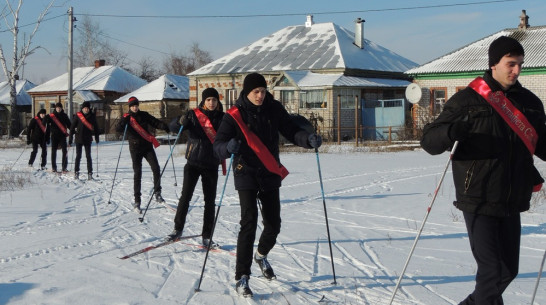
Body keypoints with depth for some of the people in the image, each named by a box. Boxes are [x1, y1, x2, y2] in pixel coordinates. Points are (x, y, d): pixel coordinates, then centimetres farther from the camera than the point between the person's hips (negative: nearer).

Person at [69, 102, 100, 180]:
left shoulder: (92, 116, 2)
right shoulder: (78, 115, -2)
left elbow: (95, 127, 10)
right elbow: (72, 127, -1)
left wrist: (97, 138, 5)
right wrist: (70, 139, -4)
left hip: (88, 139, 1)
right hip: (79, 139, -1)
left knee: (88, 156, 1)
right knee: (78, 156, 1)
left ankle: (90, 173, 3)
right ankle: (76, 172, 9)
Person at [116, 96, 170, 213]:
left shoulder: (144, 115, 6)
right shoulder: (127, 118, 0)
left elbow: (155, 122, 8)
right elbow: (118, 129, -13)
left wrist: (163, 126, -11)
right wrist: (124, 120, -29)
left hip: (147, 146, 2)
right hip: (135, 148, -2)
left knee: (156, 168, -13)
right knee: (137, 174, -2)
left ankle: (157, 193, 1)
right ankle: (137, 200, 4)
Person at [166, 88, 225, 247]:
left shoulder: (222, 118, 5)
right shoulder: (194, 115, 0)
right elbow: (173, 128, -4)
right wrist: (181, 122, -26)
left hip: (211, 165, 2)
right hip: (193, 162, -2)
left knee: (210, 200, 4)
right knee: (186, 196, -6)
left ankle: (207, 236, 12)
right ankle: (178, 228, 10)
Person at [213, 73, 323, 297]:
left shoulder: (274, 109, 0)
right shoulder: (234, 116, -11)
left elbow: (291, 131, 2)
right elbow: (218, 145, -16)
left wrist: (309, 139, -19)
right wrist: (228, 148, -40)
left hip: (271, 175, 4)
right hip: (246, 175, -4)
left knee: (273, 224, 11)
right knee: (249, 223, -15)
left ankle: (261, 255, 43)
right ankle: (241, 278, -9)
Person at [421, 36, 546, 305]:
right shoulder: (469, 99, -6)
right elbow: (429, 141, -7)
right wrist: (452, 132, -29)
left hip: (511, 202, 6)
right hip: (479, 201, -6)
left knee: (508, 270, 12)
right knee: (492, 270, -8)